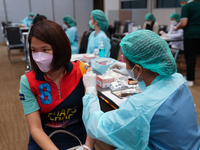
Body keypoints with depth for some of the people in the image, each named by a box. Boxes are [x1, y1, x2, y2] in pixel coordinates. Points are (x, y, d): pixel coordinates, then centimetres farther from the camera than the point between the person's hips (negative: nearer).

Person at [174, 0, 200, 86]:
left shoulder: (186, 7, -6)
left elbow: (183, 24, -15)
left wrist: (176, 28, 2)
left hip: (190, 35, -6)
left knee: (190, 58, -1)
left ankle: (190, 79, 5)